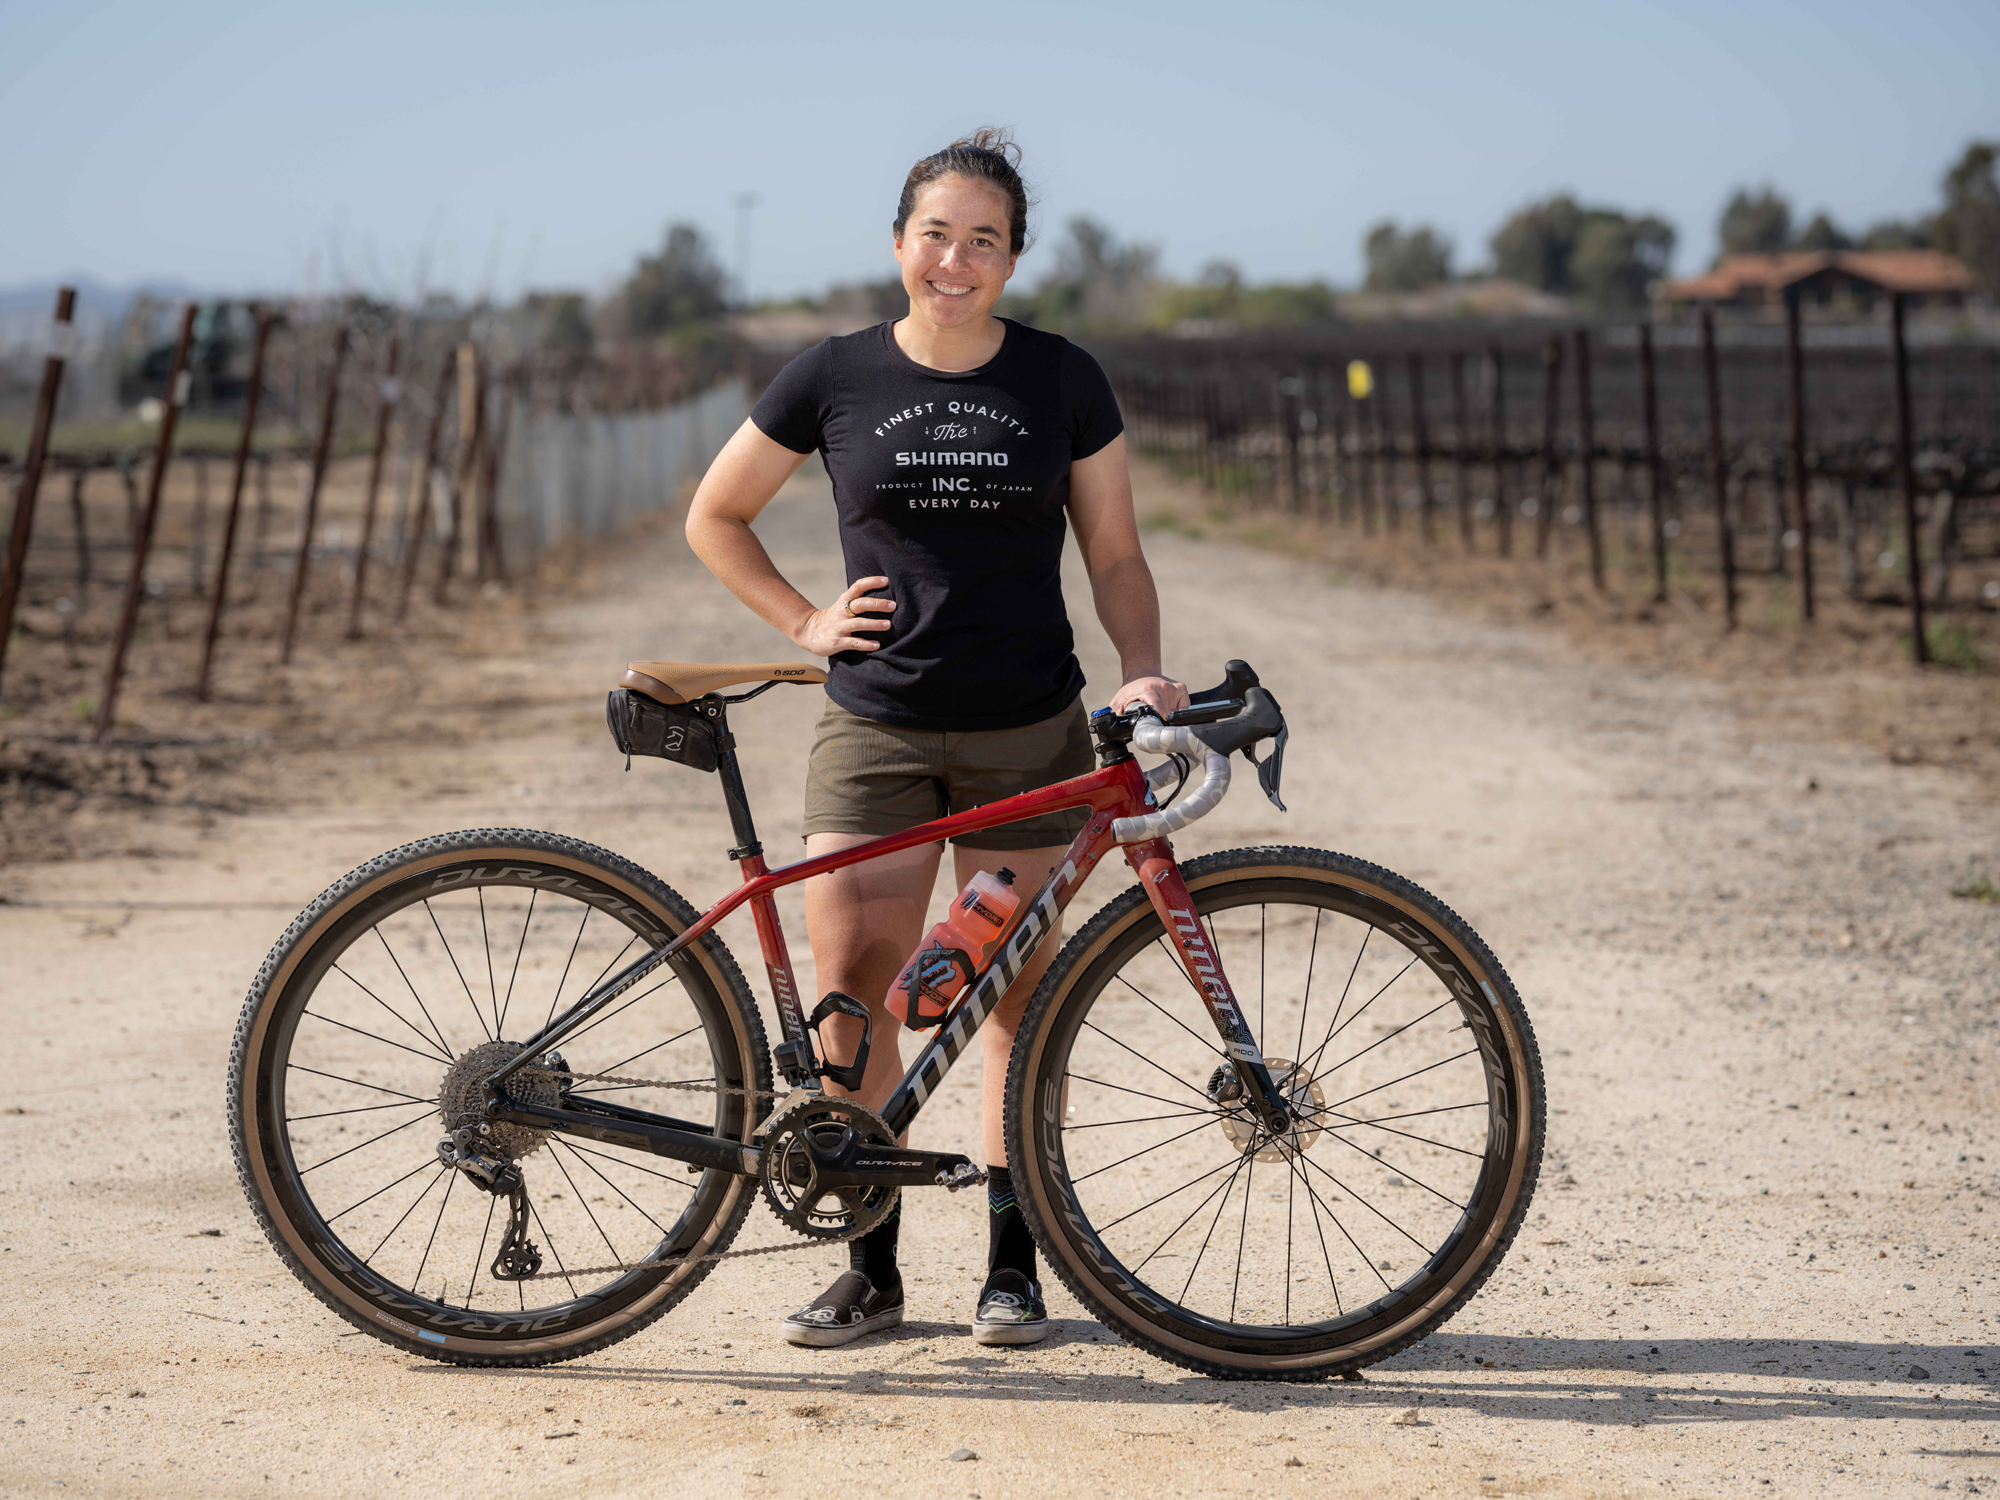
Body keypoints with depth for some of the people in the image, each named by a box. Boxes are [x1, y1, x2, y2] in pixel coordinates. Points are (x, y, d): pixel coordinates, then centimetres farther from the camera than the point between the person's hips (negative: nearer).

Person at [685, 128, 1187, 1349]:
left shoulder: (1064, 381, 2)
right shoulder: (836, 379, 1)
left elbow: (1115, 555, 5)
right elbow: (716, 517, 13)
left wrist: (1144, 673, -11)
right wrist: (804, 621, 2)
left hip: (1028, 731, 0)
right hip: (875, 729, 0)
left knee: (1016, 990, 4)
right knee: (852, 988, -4)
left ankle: (1013, 1263, 15)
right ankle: (870, 1270, 7)